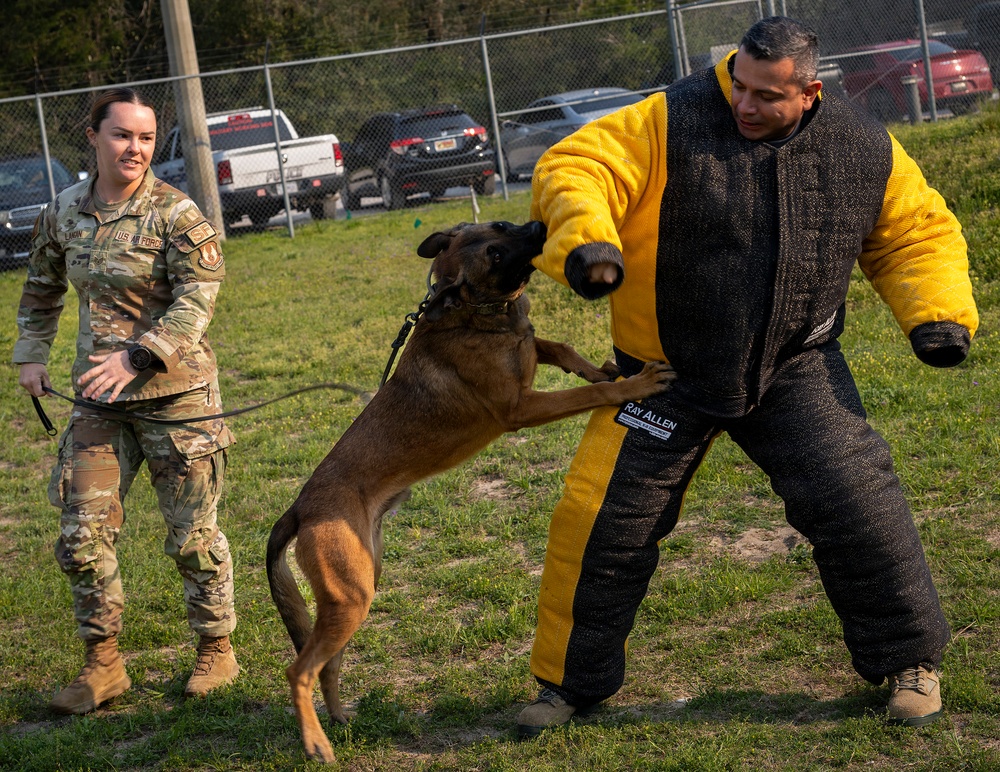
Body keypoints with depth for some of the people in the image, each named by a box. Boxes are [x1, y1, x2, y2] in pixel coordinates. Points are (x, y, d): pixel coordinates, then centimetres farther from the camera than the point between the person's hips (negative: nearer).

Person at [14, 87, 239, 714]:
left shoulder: (176, 213, -10)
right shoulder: (64, 213, 6)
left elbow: (196, 301, -18)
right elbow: (41, 288, 22)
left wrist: (136, 356, -28)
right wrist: (32, 354, 11)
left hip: (176, 395, -5)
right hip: (98, 402, 5)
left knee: (193, 534, 5)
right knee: (82, 535, 1)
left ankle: (217, 650, 23)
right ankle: (104, 665, 14)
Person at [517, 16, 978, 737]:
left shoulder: (864, 150, -5)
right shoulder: (670, 123, -15)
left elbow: (919, 231, 9)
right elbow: (571, 169, -21)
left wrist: (938, 314, -7)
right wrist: (587, 239, -41)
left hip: (795, 367, 1)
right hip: (670, 371, -1)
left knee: (857, 501, -10)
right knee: (601, 516, 0)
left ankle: (908, 659, 14)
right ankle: (570, 681, 21)